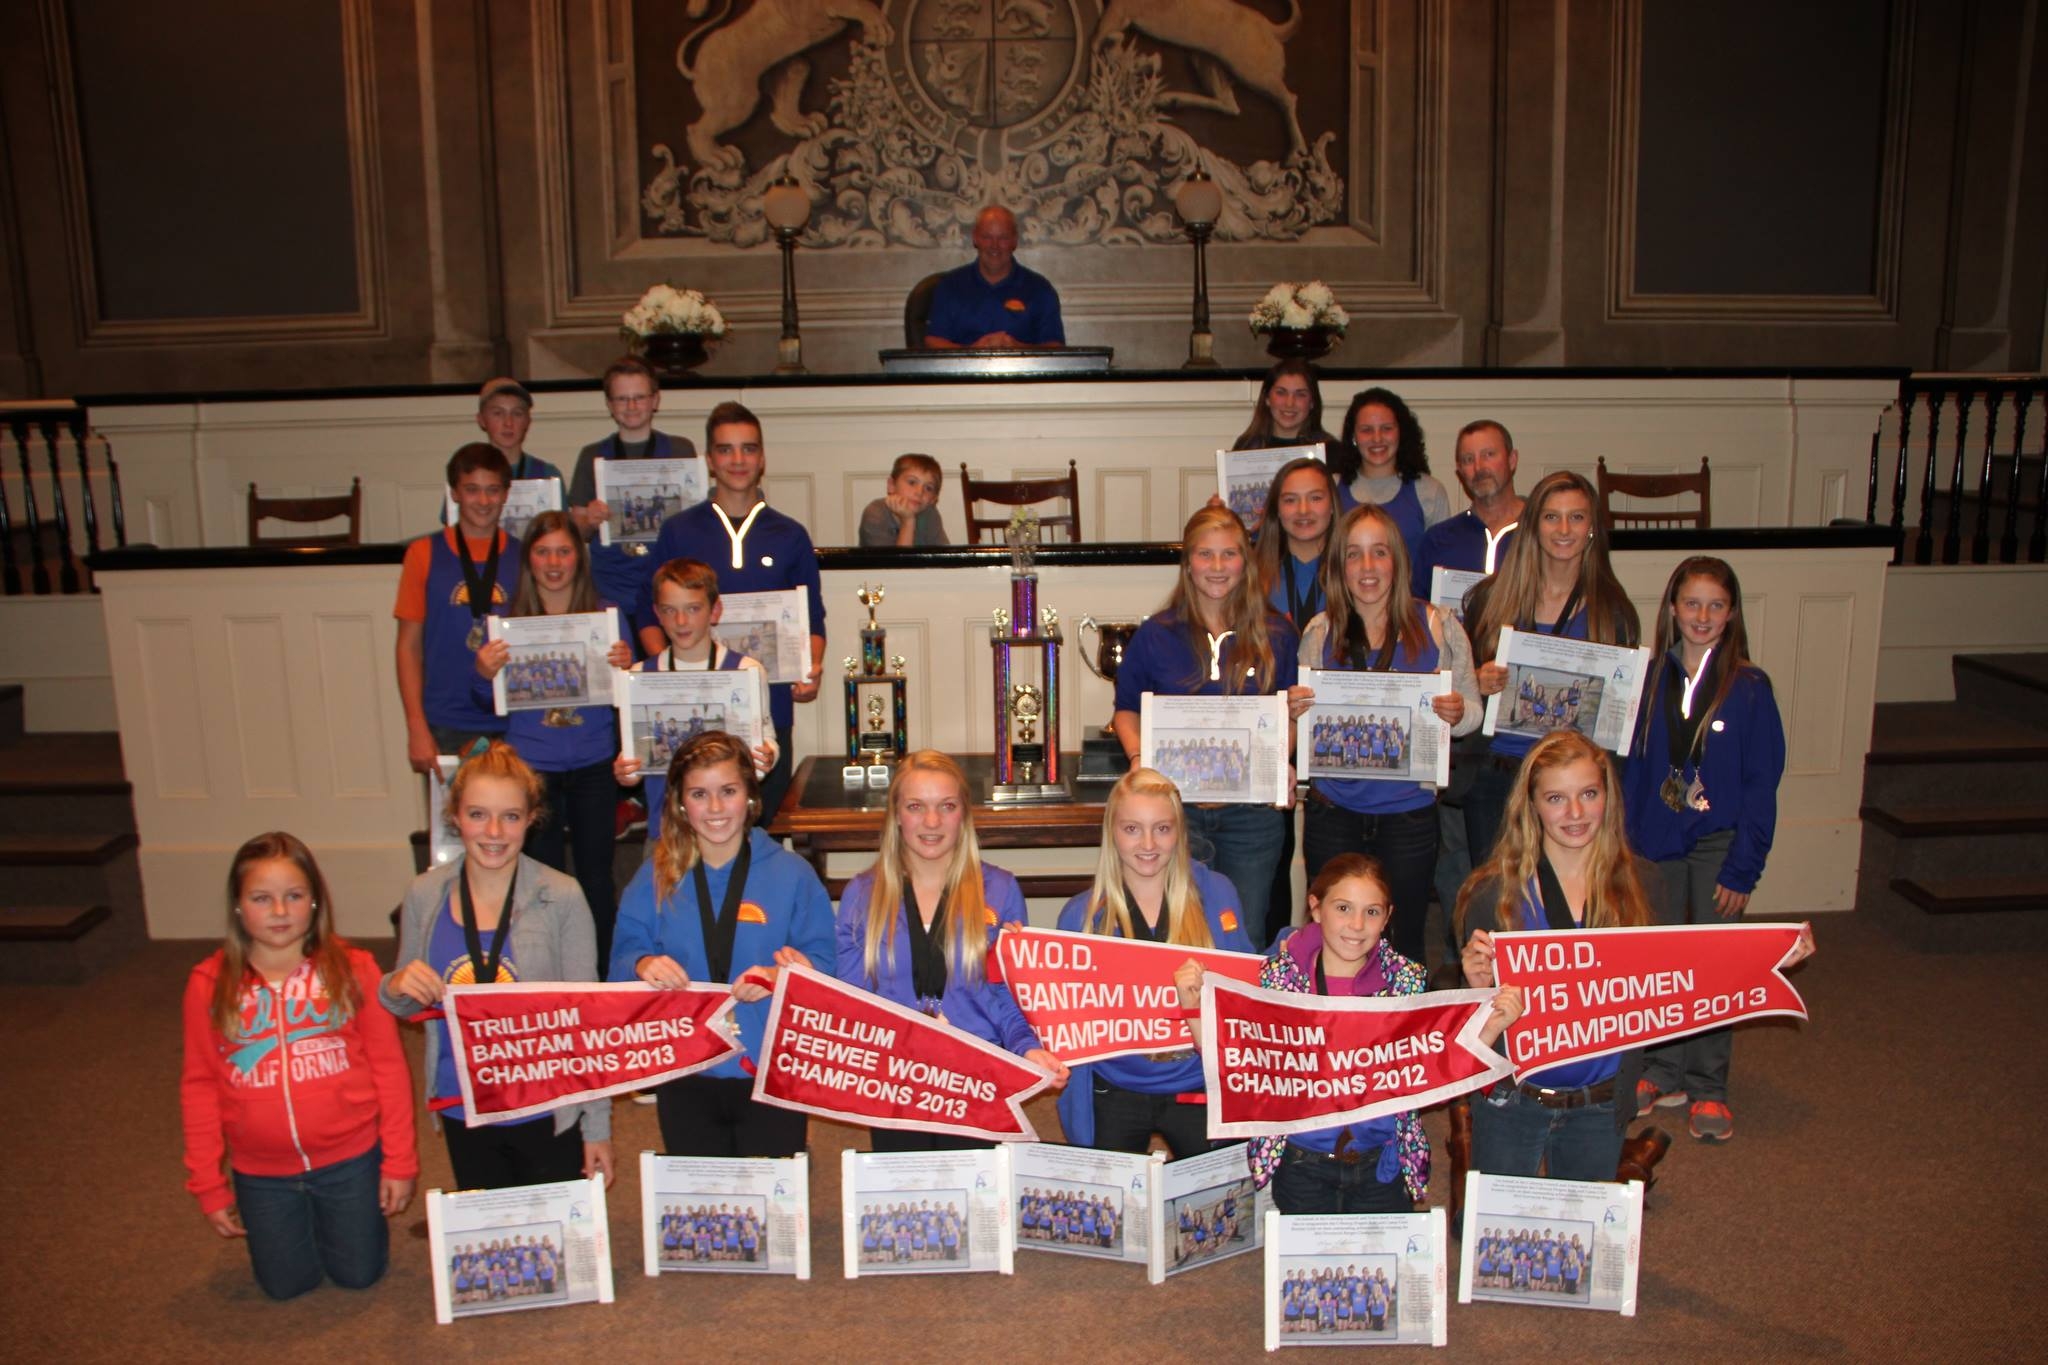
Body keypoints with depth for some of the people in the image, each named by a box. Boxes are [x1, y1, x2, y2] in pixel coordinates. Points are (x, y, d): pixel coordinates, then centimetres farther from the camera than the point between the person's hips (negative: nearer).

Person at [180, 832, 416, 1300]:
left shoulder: (352, 969, -12)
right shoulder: (209, 984, -8)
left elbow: (389, 1067, -8)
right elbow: (199, 1086, -2)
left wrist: (400, 1161, -6)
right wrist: (208, 1183, 0)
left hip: (350, 1160, -1)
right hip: (261, 1173, 1)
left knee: (359, 1275, 15)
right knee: (287, 1286, 17)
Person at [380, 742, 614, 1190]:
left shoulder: (561, 898, -12)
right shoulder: (425, 894, -3)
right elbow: (409, 1004, 11)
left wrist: (597, 1124, -6)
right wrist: (396, 988, -13)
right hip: (462, 1114, 3)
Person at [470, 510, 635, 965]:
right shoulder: (507, 621, 2)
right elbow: (491, 700, 4)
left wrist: (626, 669, -18)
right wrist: (485, 673, -17)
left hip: (593, 762, 0)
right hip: (532, 763, 0)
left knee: (596, 873, 5)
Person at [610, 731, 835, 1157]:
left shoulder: (791, 873, -1)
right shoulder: (655, 877, 4)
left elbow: (823, 962, -4)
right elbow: (621, 958, 2)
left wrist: (780, 977, -23)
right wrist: (642, 965, -20)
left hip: (771, 1073, -1)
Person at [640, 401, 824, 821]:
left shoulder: (790, 536, 11)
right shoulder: (678, 531, 9)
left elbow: (813, 621, 13)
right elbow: (648, 613, 10)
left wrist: (812, 670, -6)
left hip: (768, 709, 1)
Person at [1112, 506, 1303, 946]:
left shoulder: (1276, 635, 6)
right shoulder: (1156, 635, 1)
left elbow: (1288, 718, 15)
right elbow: (1127, 710, 8)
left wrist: (1296, 709, -8)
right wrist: (1139, 758, -10)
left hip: (1252, 813, 2)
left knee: (1247, 938, 10)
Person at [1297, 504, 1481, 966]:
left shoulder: (1437, 626, 0)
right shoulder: (1319, 632, 5)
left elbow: (1472, 711, 4)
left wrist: (1456, 713, -18)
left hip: (1409, 811, -1)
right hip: (1334, 811, 1)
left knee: (1403, 944, 7)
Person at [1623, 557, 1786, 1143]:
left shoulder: (1748, 687, -7)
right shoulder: (1651, 678, 2)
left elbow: (1761, 783, -6)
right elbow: (1635, 766, 5)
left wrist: (1743, 868, -10)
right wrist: (1627, 844, 0)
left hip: (1719, 842, -3)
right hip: (1658, 842, 3)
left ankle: (1706, 1089, 17)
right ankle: (1662, 1075, 25)